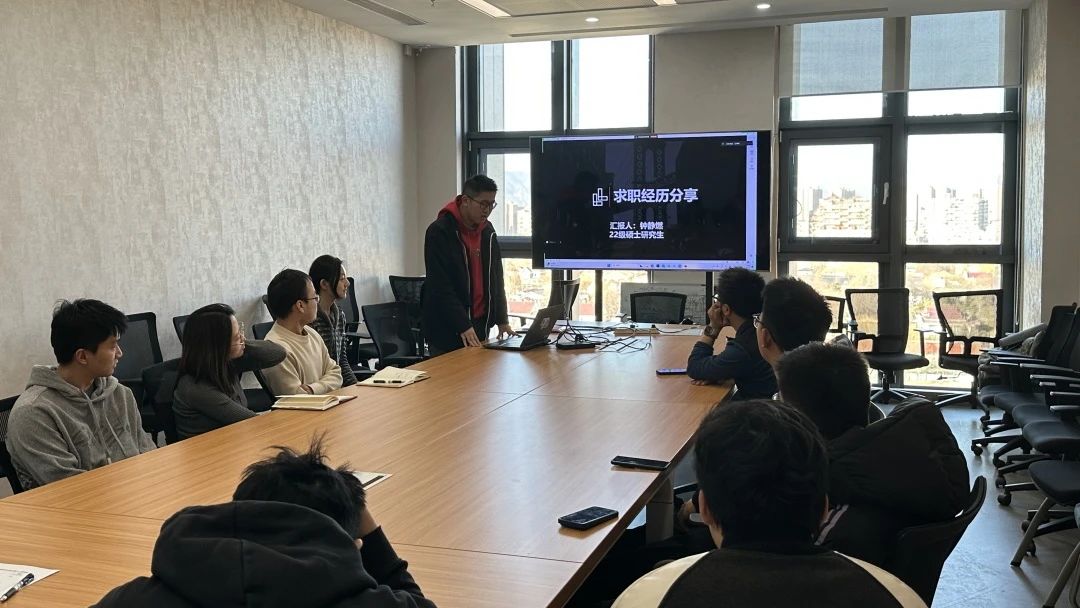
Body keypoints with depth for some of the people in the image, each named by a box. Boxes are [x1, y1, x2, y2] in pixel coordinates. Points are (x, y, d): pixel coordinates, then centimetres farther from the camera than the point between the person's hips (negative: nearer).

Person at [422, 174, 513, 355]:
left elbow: (496, 278, 16)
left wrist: (502, 320, 8)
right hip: (447, 329, -6)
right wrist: (462, 326, -21)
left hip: (481, 324, 6)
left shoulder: (488, 231, 10)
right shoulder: (440, 231, -11)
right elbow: (440, 286, -17)